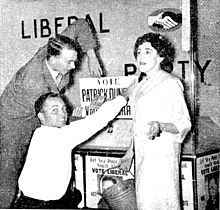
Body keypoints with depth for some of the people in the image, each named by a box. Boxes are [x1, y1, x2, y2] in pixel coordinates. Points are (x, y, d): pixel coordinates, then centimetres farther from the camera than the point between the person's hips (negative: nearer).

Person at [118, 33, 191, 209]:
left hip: (162, 154, -7)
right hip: (143, 153, 7)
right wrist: (130, 153, 19)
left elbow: (184, 124, -12)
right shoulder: (142, 85, 15)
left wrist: (160, 126, -30)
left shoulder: (170, 84, -10)